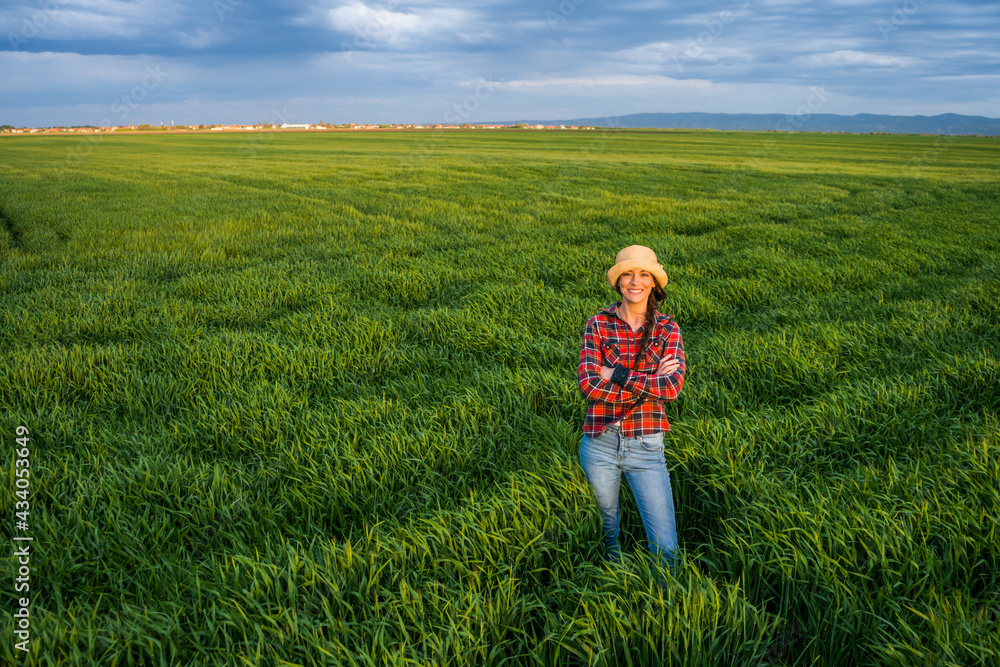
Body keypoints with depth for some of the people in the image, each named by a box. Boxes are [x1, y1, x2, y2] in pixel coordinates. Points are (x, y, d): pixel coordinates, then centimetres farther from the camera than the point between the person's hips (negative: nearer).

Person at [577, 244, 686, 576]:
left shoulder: (667, 329, -1)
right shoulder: (598, 325, -3)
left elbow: (673, 386, -15)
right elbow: (588, 386, -14)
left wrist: (617, 376, -17)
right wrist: (651, 382, -15)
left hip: (646, 447, 0)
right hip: (600, 443, 0)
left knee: (665, 545, 0)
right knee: (605, 531, 19)